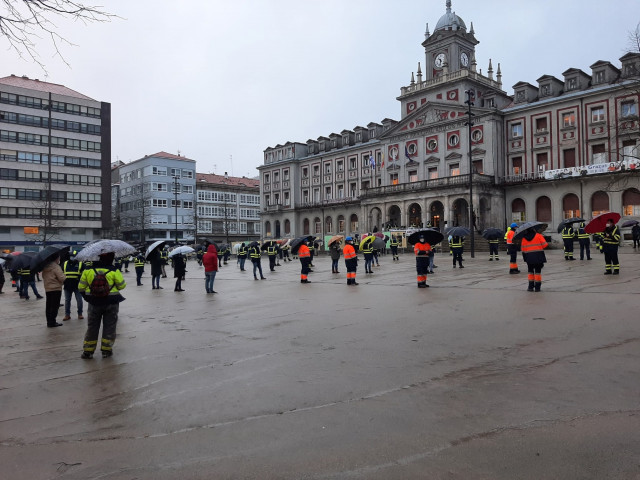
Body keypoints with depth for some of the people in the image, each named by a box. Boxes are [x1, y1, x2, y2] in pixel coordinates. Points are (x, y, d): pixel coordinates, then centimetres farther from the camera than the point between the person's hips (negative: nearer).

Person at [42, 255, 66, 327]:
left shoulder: (45, 267, 8)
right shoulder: (56, 267, -16)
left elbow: (43, 276, 19)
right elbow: (62, 278, -20)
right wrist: (64, 277, -1)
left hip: (47, 289, 8)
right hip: (56, 289, -8)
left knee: (48, 306, 13)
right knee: (55, 306, -2)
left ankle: (49, 321, 19)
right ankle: (52, 322, -1)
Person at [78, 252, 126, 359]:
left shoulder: (88, 271, -3)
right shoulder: (114, 272, -12)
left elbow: (81, 287, 2)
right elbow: (122, 286, -6)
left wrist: (87, 297, 17)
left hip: (94, 304, 2)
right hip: (111, 304, -2)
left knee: (92, 327, 13)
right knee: (109, 327, 9)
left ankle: (88, 351, 16)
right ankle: (106, 350, 12)